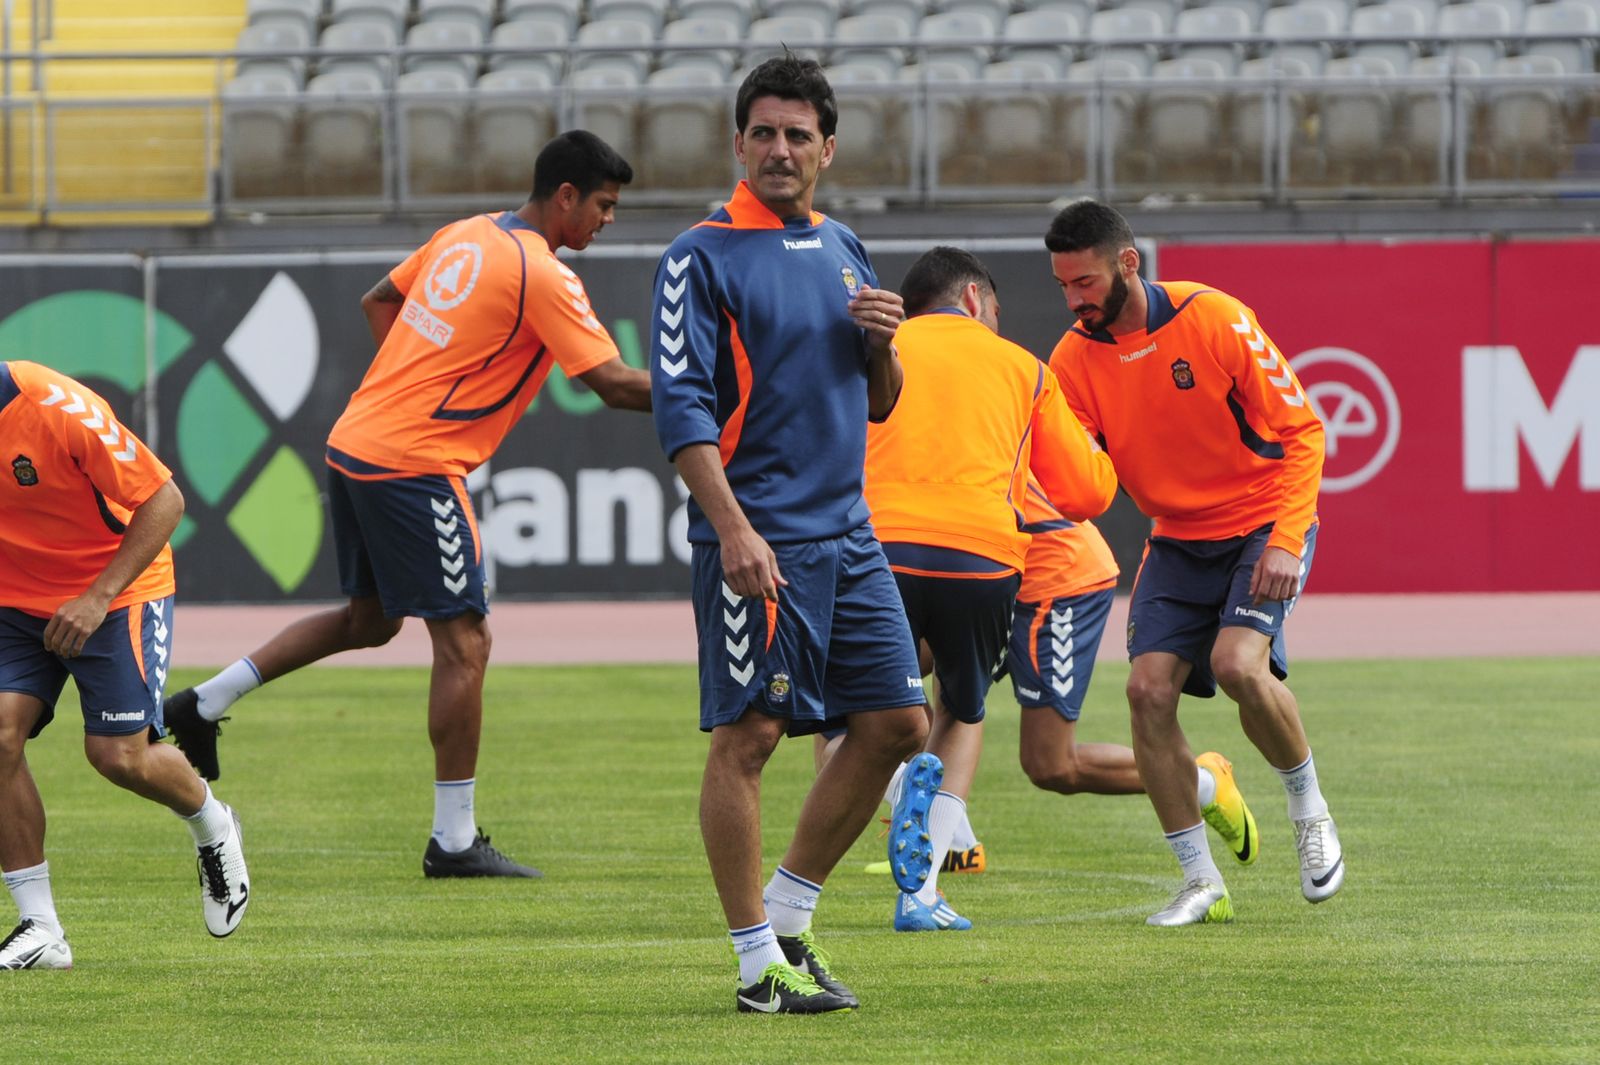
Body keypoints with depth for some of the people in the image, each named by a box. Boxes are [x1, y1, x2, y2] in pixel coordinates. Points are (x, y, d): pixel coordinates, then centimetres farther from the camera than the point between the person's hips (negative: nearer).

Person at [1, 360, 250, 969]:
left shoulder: (58, 409, -29)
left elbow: (163, 500, -21)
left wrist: (98, 598, -27)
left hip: (117, 592, -5)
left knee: (120, 755, -12)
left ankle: (212, 827, 24)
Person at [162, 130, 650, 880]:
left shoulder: (466, 236, 13)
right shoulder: (543, 277, -14)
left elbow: (378, 301, 25)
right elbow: (613, 383, -18)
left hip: (355, 445, 9)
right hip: (415, 466, -9)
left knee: (369, 619, 23)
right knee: (464, 643, -3)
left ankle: (205, 704, 22)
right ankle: (454, 840, 0)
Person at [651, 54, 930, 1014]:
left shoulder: (842, 252, 16)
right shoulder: (704, 257, -6)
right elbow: (682, 404, -13)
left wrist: (883, 343, 0)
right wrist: (733, 528, -23)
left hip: (848, 535, 7)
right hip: (757, 539, -7)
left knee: (895, 721, 6)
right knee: (748, 736, -7)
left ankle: (787, 914, 18)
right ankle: (759, 963, -2)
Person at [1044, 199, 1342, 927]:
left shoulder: (1215, 320, -17)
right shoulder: (1075, 358, -5)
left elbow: (1300, 431, -12)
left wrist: (1286, 540, -21)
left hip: (1264, 524, -5)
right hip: (1177, 540, 5)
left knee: (1238, 663, -27)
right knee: (1149, 688, -12)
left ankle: (1310, 812, 0)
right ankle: (1202, 885, -1)